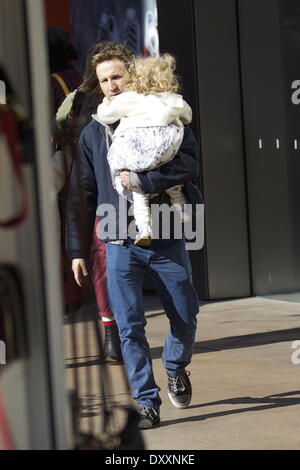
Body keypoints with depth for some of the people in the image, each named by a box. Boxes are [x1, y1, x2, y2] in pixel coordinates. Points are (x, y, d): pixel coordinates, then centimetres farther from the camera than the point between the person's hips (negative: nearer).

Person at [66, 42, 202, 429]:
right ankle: (146, 403, 4)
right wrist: (77, 249, 7)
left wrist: (142, 180, -21)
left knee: (184, 318, 8)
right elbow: (80, 195, 11)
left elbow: (188, 165, -12)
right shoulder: (93, 133, 10)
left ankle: (176, 368, 38)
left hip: (167, 238, -1)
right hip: (120, 245, 1)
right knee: (129, 327, -4)